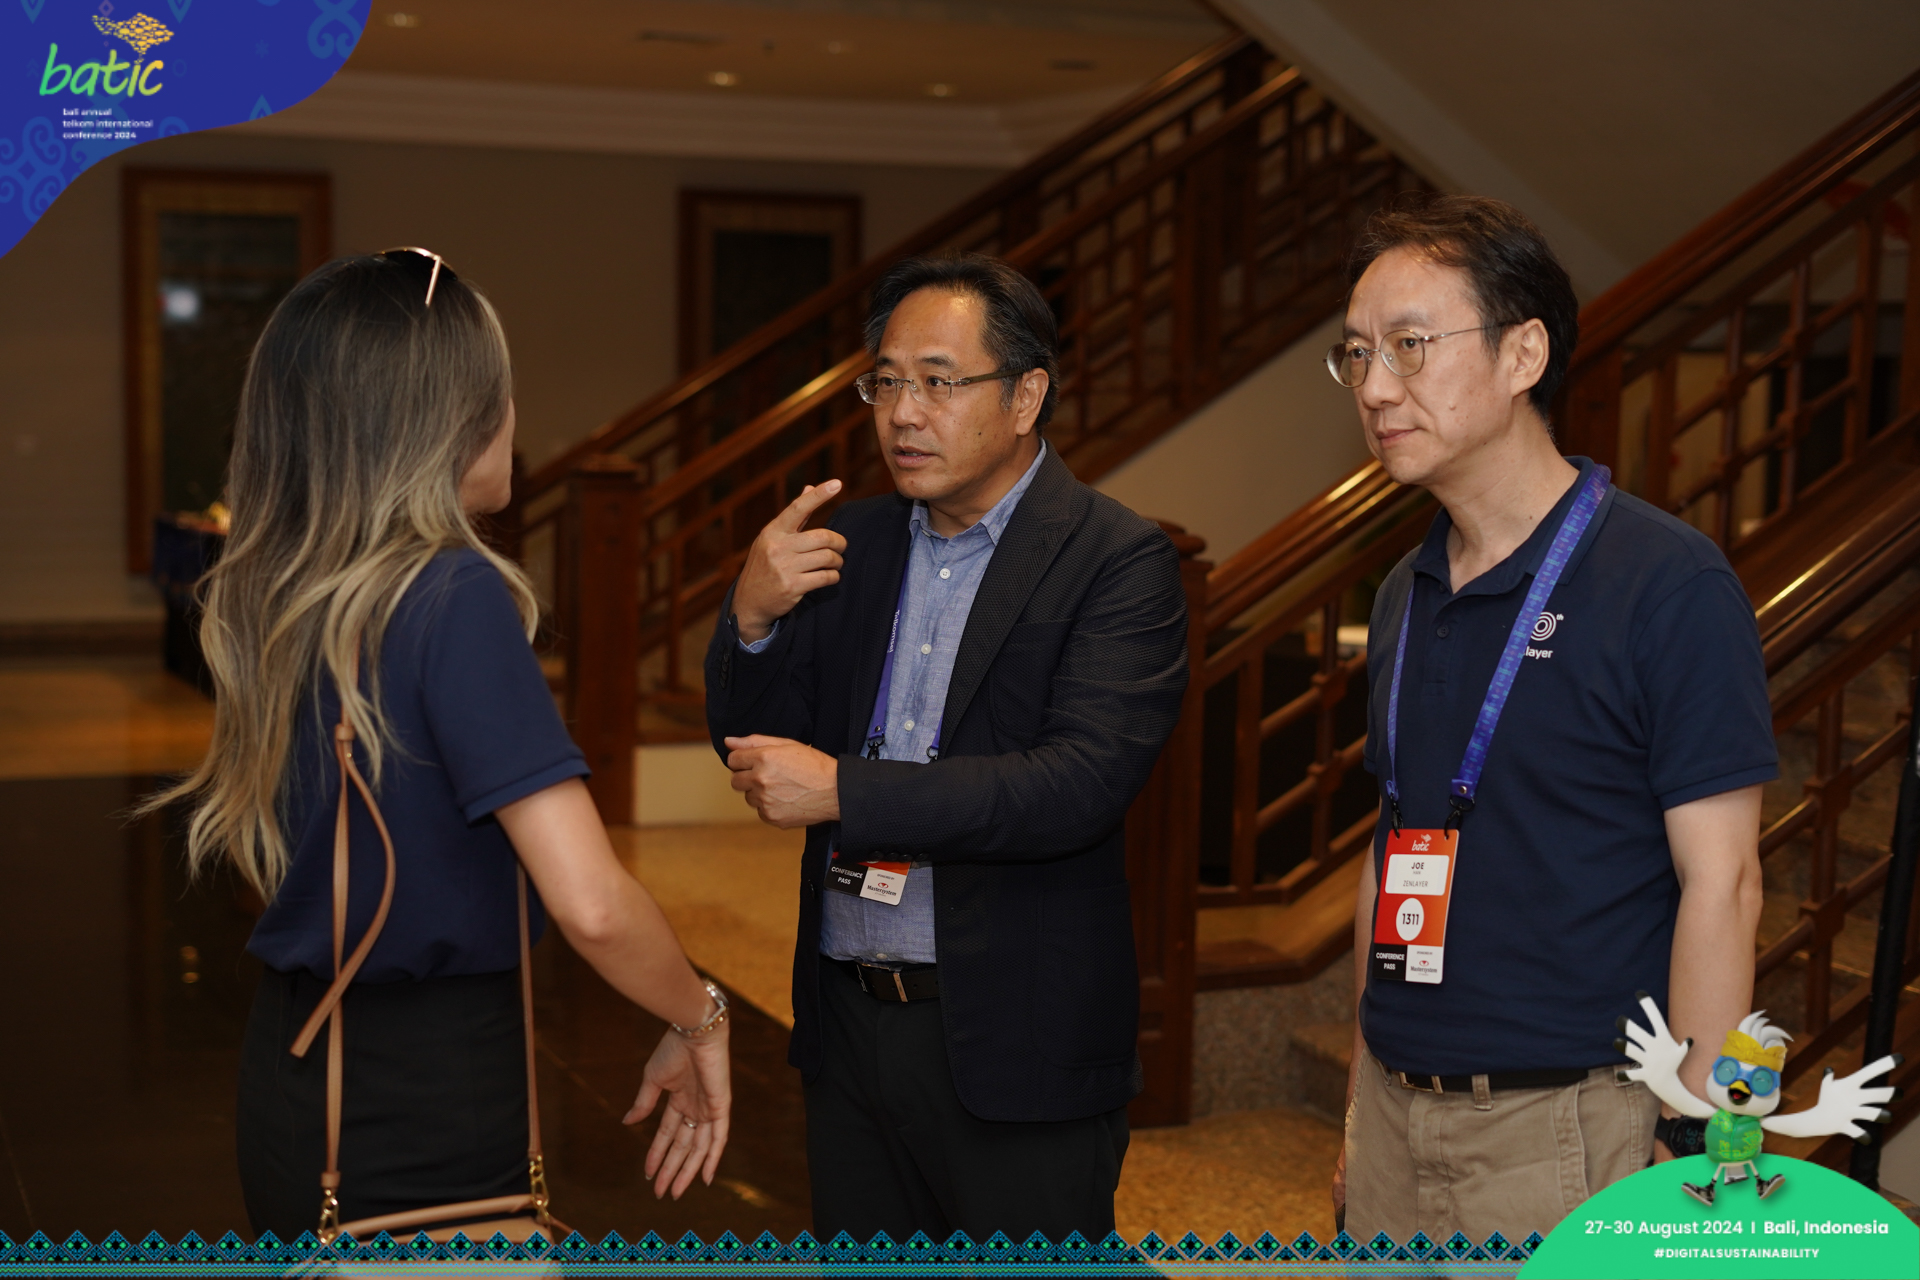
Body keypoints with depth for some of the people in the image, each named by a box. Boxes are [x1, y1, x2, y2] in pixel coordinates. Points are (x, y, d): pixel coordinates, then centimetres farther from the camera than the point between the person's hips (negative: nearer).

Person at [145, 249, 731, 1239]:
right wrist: (699, 1023, -7)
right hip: (432, 1102, -8)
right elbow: (590, 905, -25)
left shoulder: (265, 599, 2)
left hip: (294, 1077, 8)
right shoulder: (457, 597, -20)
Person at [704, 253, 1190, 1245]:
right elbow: (751, 747, 8)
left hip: (1015, 1044, -5)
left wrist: (842, 791, -25)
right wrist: (752, 615, -12)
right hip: (848, 1024, 6)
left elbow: (1082, 783, -22)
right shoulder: (851, 544, 8)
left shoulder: (1118, 559, -10)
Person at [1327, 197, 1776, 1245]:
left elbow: (1720, 887, -13)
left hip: (1566, 1130, -6)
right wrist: (1363, 1099, 15)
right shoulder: (1404, 597, 10)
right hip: (1396, 1110, 6)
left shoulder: (1669, 586, -11)